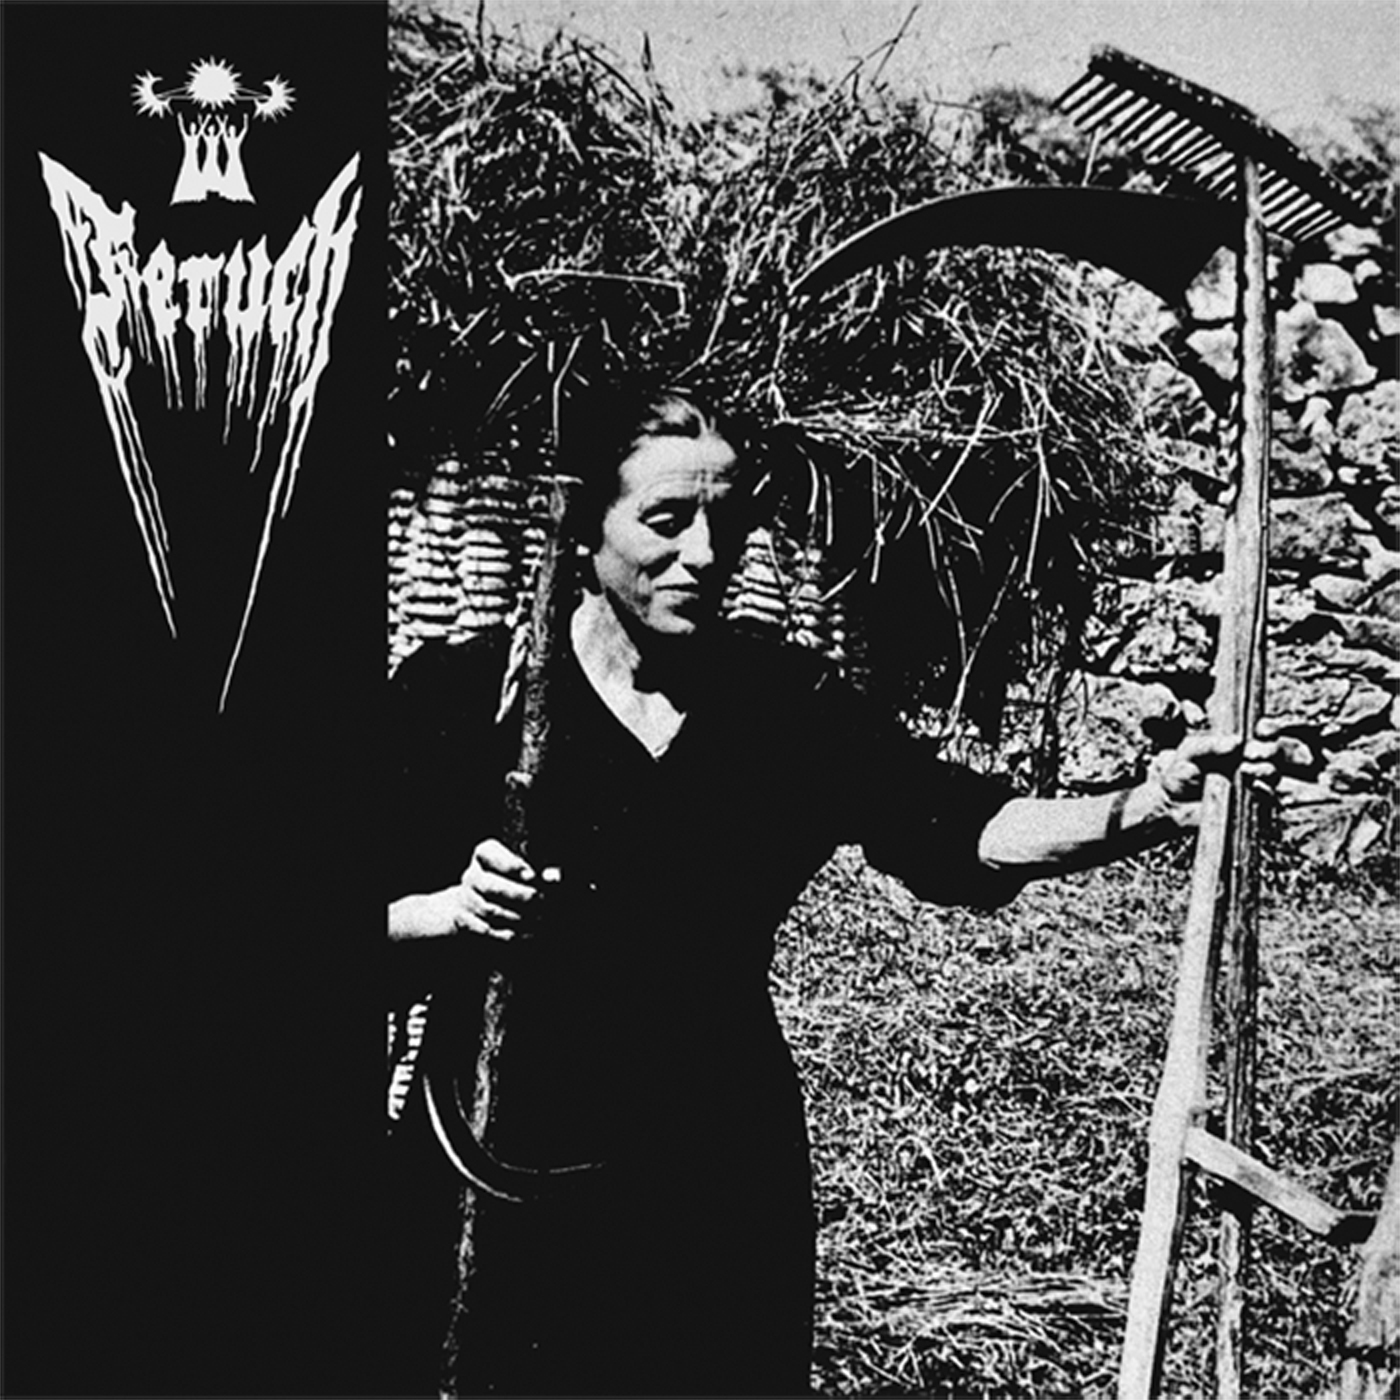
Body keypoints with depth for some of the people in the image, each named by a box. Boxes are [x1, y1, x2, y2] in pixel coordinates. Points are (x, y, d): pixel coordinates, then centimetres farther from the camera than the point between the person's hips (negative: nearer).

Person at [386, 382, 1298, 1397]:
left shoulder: (789, 706, 0)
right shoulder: (458, 695, -6)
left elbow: (953, 830, -12)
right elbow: (398, 927, -3)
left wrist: (1138, 811, -27)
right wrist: (451, 911, -24)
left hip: (727, 1184, 2)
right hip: (505, 1174, -1)